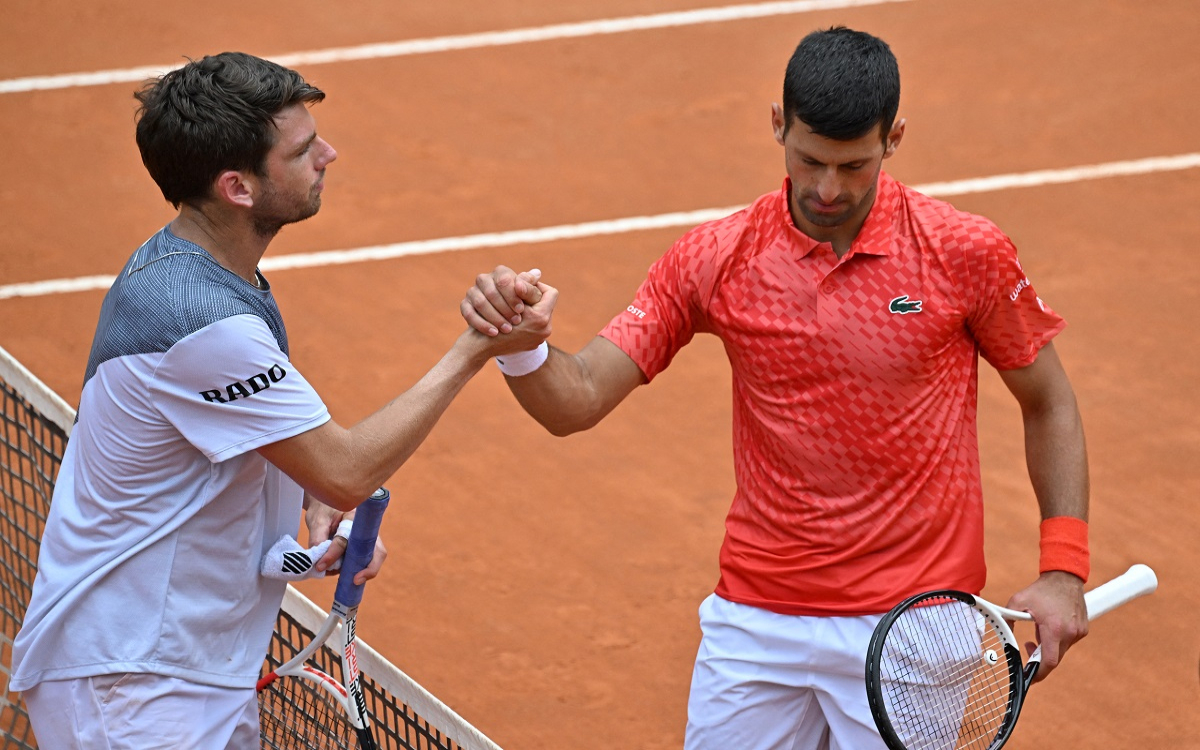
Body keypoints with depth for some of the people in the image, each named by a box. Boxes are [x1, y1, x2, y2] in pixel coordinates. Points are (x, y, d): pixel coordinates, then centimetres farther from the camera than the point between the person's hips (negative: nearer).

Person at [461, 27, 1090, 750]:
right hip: (754, 625, 2)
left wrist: (1063, 571, -5)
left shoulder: (967, 253, -7)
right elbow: (576, 401, -4)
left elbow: (1049, 404, 5)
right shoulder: (715, 259, -3)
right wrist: (521, 344, -27)